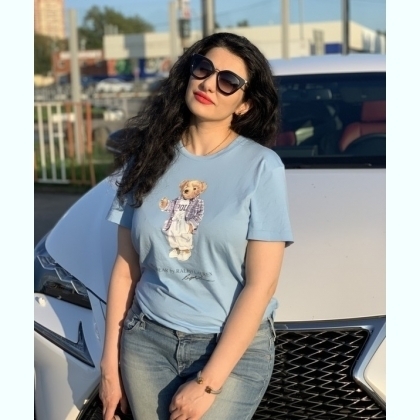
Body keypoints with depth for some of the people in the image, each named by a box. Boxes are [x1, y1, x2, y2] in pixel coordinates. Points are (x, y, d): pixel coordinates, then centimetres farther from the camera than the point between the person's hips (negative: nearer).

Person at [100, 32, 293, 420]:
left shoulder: (261, 166, -11)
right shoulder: (148, 157, 1)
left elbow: (261, 285, -13)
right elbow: (126, 267, 4)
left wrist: (207, 383, -15)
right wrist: (110, 362, 3)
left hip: (235, 348, -3)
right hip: (146, 341, 3)